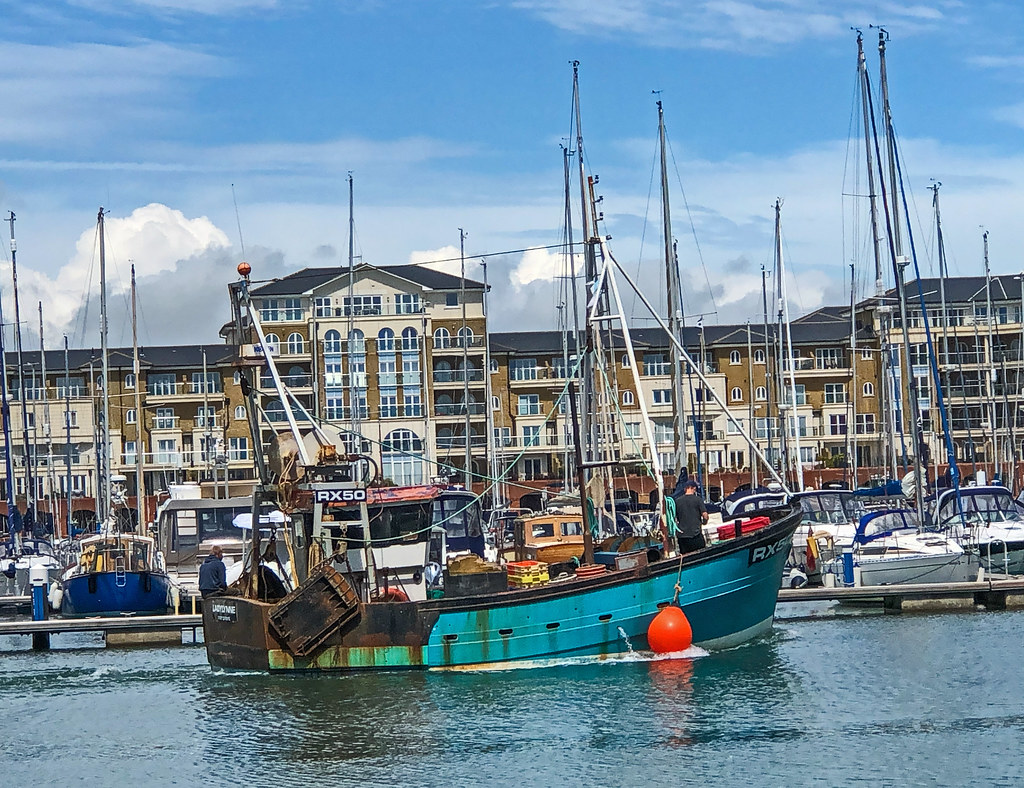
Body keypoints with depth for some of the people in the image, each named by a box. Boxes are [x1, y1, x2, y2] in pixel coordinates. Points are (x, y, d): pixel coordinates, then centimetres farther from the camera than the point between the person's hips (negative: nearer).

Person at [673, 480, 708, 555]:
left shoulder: (677, 501, 5)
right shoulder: (697, 499, -4)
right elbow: (705, 515, -8)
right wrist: (703, 522, 13)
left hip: (682, 536, 3)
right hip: (695, 534, -3)